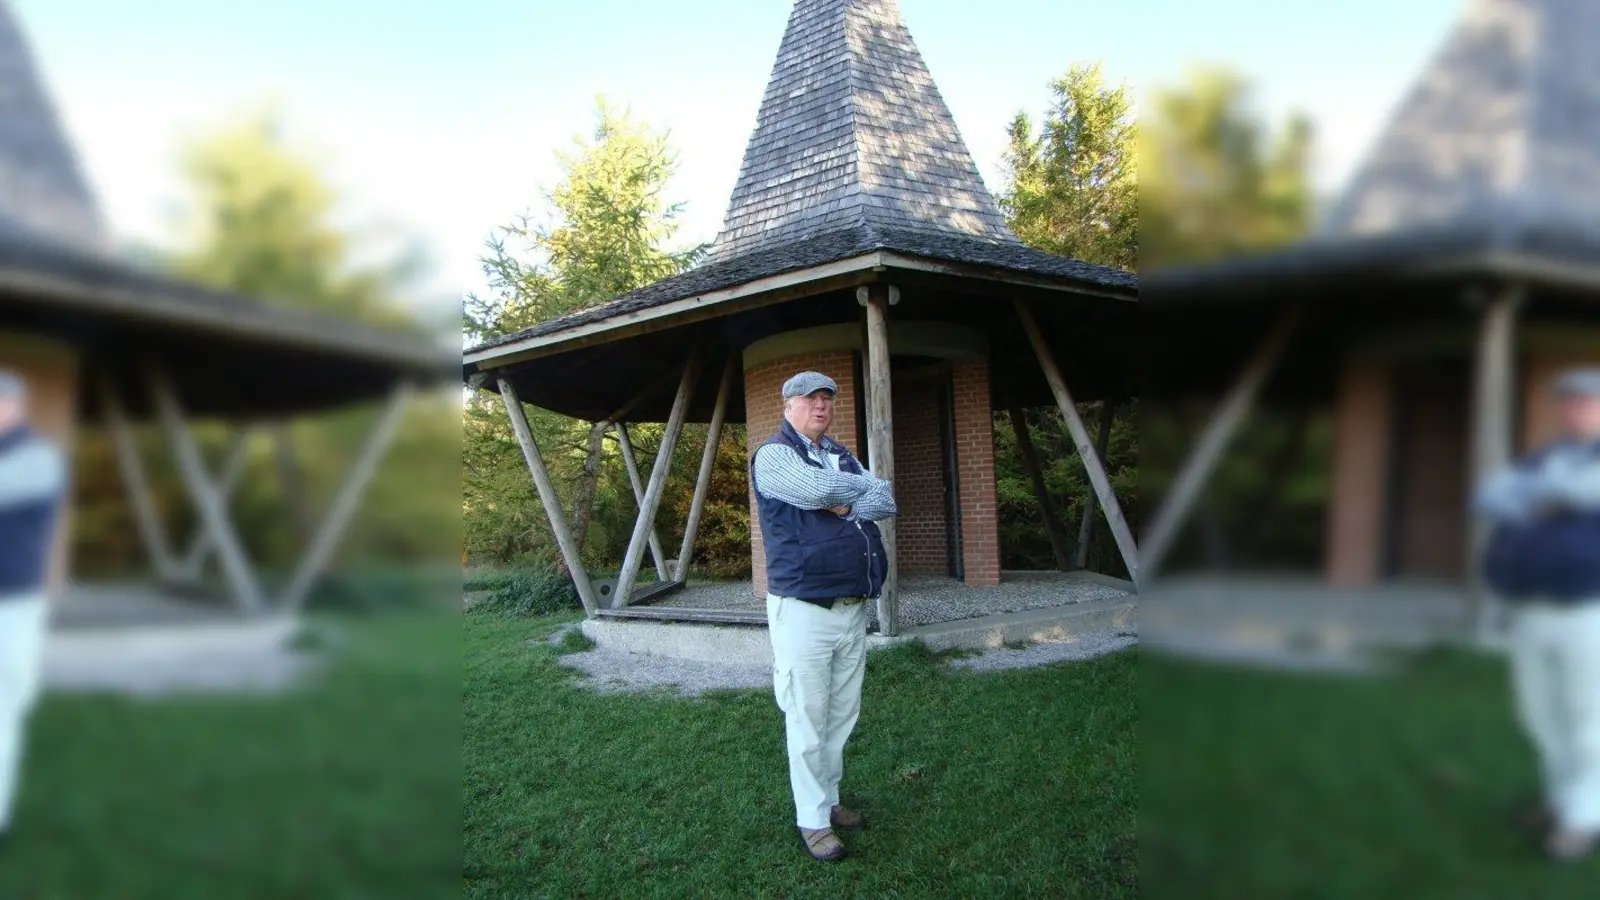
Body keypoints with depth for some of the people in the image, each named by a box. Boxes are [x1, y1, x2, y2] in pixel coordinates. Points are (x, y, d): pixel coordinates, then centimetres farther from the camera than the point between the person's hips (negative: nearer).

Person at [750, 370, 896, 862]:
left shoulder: (841, 455, 17)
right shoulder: (774, 455, -5)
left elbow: (886, 501, 5)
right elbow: (817, 489, -23)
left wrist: (847, 505, -14)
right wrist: (866, 485, -4)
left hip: (854, 605, 7)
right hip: (804, 609, -7)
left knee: (842, 715, 13)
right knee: (807, 722, -2)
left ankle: (829, 798, 26)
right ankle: (812, 820, 8)